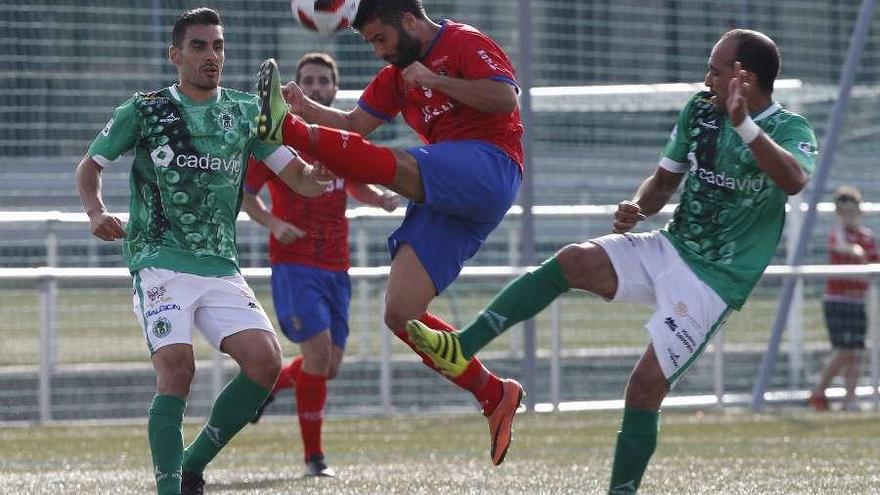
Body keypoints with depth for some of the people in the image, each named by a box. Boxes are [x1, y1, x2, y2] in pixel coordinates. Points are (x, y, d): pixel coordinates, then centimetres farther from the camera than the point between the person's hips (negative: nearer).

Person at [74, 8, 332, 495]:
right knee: (177, 369, -22)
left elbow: (301, 179, 7)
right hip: (160, 262, -4)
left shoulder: (247, 111, 10)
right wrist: (96, 212, -10)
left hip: (221, 267, 4)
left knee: (265, 360, -14)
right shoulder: (144, 110, 2)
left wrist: (319, 174, -17)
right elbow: (90, 166, 10)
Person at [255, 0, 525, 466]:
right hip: (442, 197, 9)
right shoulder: (397, 74, 25)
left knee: (392, 164, -35)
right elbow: (354, 124, 19)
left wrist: (434, 80, -12)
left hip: (489, 169, -9)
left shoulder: (465, 43, 1)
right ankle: (495, 396, 1)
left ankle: (284, 129, -42)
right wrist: (308, 108, 3)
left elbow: (505, 99, -13)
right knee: (400, 314, -4)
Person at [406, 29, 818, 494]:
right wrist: (636, 208, -7)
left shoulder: (789, 130, -13)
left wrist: (744, 125, -48)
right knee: (571, 261, -17)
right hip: (669, 247, 6)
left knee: (645, 387, -13)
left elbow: (794, 180, -37)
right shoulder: (700, 111, 5)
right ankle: (460, 350, -20)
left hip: (713, 282, -5)